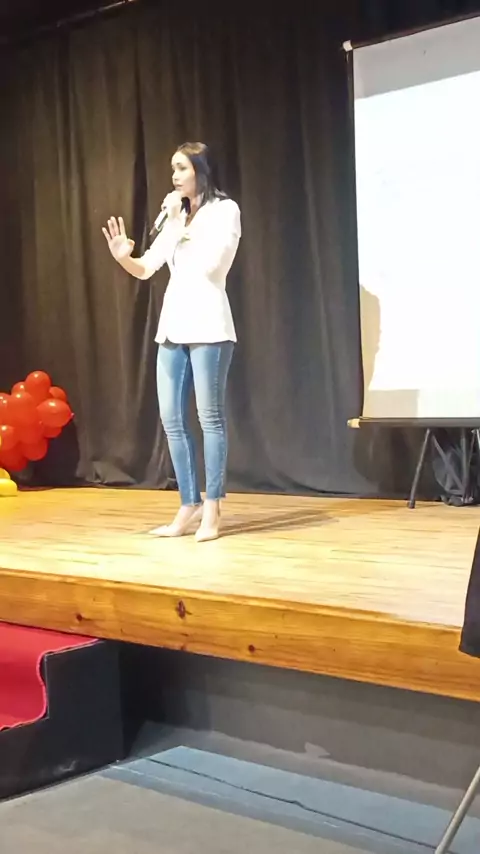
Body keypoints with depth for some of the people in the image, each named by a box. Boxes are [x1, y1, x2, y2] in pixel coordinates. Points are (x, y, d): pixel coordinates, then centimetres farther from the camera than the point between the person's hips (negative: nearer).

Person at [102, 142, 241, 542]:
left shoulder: (225, 210, 0)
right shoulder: (177, 217, 19)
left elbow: (211, 264, -14)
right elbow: (146, 269, 15)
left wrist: (180, 224, -10)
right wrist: (123, 257, -5)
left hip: (207, 325, -7)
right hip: (172, 326, 7)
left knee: (210, 417, -3)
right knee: (172, 420, 4)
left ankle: (211, 510, 2)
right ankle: (189, 507, 12)